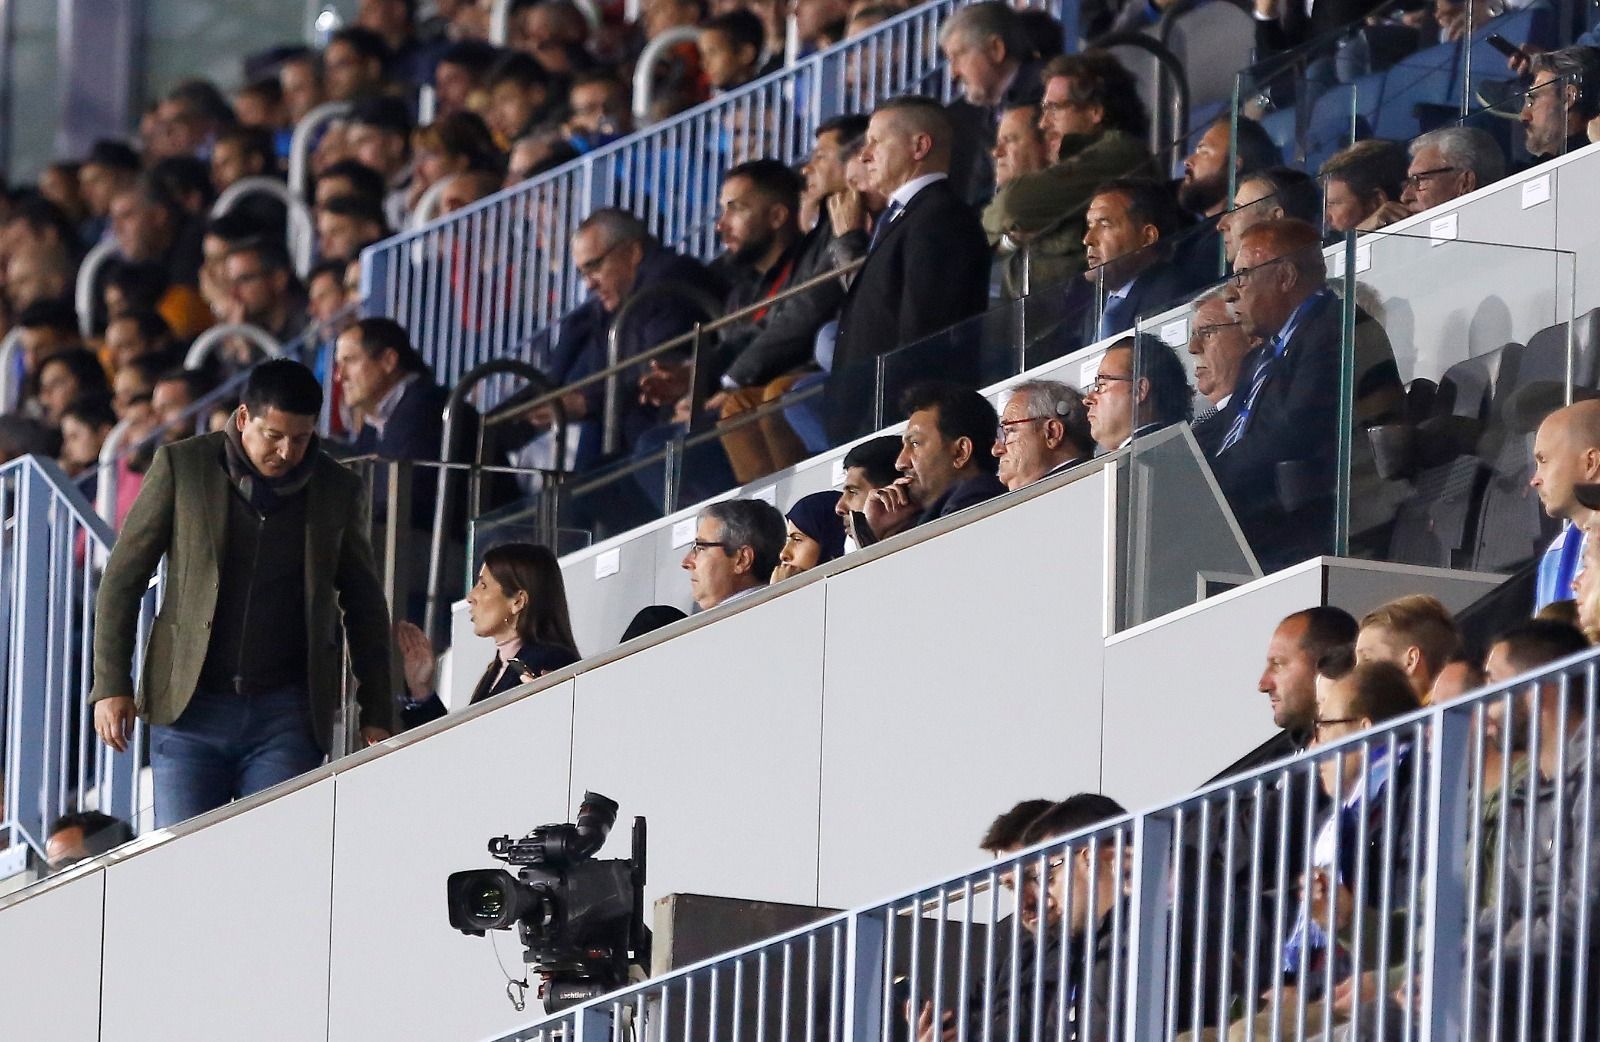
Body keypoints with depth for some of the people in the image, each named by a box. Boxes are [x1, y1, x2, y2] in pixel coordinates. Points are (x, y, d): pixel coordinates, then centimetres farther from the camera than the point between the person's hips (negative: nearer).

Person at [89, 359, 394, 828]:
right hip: (190, 709, 0)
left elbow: (364, 605, 16)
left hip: (287, 717, 1)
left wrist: (375, 715, 12)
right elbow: (124, 576, 4)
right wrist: (111, 684, -2)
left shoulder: (336, 490, 6)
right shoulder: (181, 467, 1)